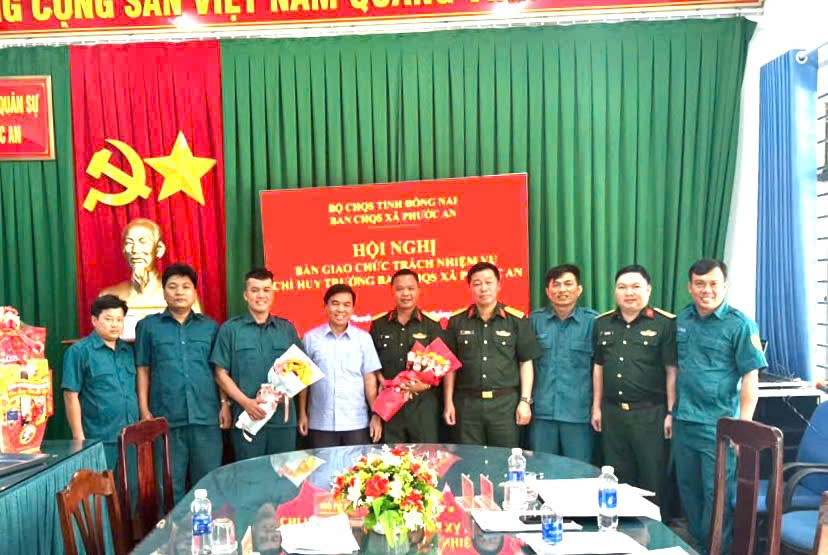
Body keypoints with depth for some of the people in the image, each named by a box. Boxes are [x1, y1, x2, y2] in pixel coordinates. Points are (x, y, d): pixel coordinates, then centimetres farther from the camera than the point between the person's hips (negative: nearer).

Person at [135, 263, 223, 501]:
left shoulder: (209, 326, 11)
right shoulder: (148, 326, 8)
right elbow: (143, 371, 7)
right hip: (166, 418, -1)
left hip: (206, 416, 1)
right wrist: (144, 411, 1)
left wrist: (225, 405, 3)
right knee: (171, 483, 7)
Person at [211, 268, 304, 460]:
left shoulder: (287, 328, 10)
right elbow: (221, 374, 1)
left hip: (284, 418, 2)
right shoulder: (230, 329, 3)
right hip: (247, 419, -2)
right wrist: (246, 402, -12)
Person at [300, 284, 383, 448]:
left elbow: (370, 379, 3)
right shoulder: (311, 338, 1)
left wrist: (376, 415, -1)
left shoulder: (364, 338, 1)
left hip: (356, 422, 0)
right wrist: (302, 414, 4)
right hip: (321, 424, 0)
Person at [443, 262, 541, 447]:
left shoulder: (517, 320, 0)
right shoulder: (457, 321, 4)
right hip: (468, 402, 2)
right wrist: (448, 402, 5)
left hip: (505, 402, -1)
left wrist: (525, 401, -3)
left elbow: (526, 362, 3)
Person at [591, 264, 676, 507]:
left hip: (650, 414, -4)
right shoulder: (602, 324, 9)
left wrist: (671, 412, -8)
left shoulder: (665, 323, -6)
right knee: (618, 479, 15)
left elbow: (672, 372, -6)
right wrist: (596, 407, 14)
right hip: (612, 413, 5)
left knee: (652, 480, 5)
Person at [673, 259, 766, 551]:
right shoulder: (681, 320, 6)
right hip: (683, 423, 6)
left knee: (717, 495, 3)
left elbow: (750, 377, -11)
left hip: (718, 427, -5)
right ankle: (694, 544, 35)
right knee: (688, 490, 17)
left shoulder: (740, 324, -10)